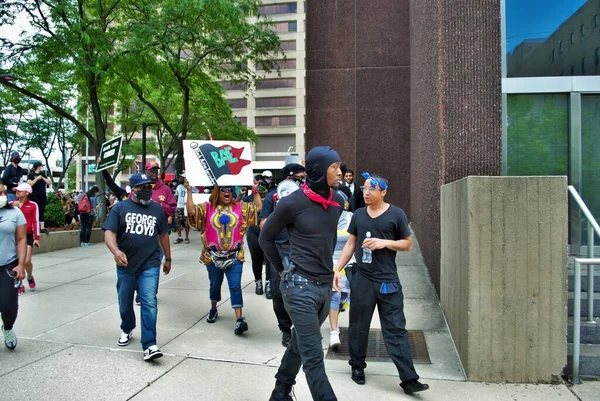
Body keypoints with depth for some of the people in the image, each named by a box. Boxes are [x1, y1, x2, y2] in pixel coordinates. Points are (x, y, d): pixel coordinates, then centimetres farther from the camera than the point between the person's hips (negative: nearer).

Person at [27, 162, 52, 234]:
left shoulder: (42, 174, 14)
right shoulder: (31, 174, -3)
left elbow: (50, 183, 8)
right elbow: (29, 184, -16)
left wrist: (43, 178, -3)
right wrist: (37, 178, -17)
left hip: (43, 196, 5)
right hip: (35, 196, -5)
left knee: (41, 211, 6)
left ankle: (42, 227, 7)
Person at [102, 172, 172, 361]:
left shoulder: (157, 209, 6)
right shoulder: (120, 208, -1)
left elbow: (163, 235, 15)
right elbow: (109, 232, -9)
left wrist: (168, 258, 19)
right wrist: (116, 251, -28)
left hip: (150, 265, -1)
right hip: (126, 265, 1)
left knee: (149, 303, -12)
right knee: (125, 302, 17)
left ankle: (149, 345, -10)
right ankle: (127, 330, 45)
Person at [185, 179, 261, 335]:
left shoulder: (240, 207, 6)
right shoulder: (207, 207, 1)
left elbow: (258, 207, 6)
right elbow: (191, 210, -12)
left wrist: (255, 191, 2)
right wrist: (189, 191, -16)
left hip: (234, 256, 0)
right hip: (213, 255, 1)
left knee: (235, 287, -6)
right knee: (215, 285, 18)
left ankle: (239, 319, -9)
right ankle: (213, 309, 43)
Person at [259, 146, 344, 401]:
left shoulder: (337, 201, 4)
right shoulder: (292, 203, -14)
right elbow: (265, 237, 0)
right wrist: (282, 269, 4)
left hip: (325, 286, 7)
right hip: (300, 287, -7)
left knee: (300, 345, 21)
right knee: (313, 356, -1)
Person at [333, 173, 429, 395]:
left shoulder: (396, 214, -3)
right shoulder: (358, 215, 7)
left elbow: (408, 244, 0)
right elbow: (350, 244, 12)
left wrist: (385, 242, -17)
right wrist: (337, 269, 5)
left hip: (388, 281, -3)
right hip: (361, 279, 3)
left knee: (396, 329, 0)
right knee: (358, 326, 12)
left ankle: (409, 379, 4)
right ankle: (357, 367, 31)